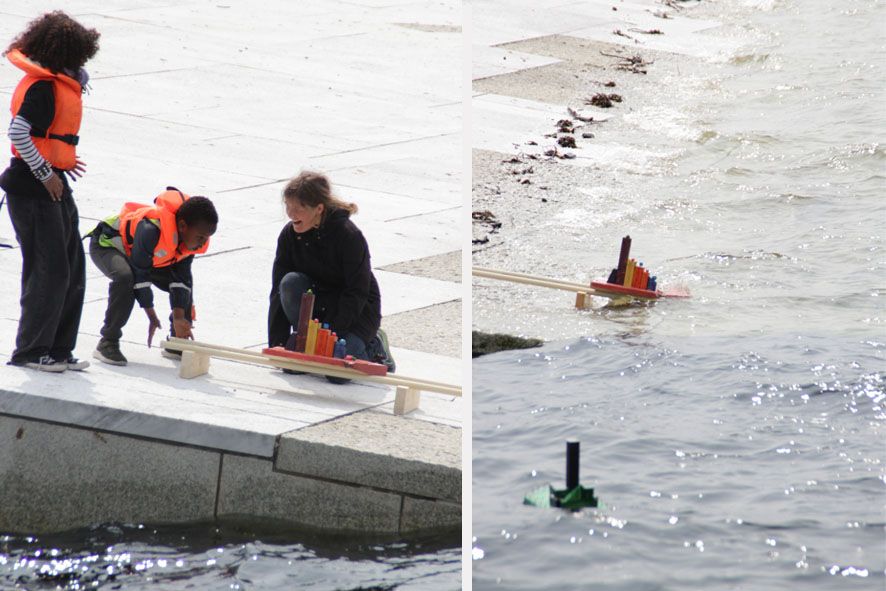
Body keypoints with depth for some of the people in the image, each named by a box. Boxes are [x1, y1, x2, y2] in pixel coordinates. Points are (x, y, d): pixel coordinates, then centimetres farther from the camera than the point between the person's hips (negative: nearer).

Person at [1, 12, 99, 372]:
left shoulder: (57, 83, 12)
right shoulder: (42, 87, -17)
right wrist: (46, 173, -21)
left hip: (54, 185, 10)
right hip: (32, 189, -10)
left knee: (73, 271, 11)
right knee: (49, 271, -7)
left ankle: (58, 349, 18)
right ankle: (30, 351, 2)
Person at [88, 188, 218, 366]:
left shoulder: (193, 238, -18)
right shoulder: (151, 230, -42)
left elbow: (181, 278, -11)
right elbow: (140, 275, -34)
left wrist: (180, 317, -18)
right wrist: (152, 316, -26)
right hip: (107, 244, -8)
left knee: (184, 282, -2)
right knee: (125, 277, -37)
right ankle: (107, 343, -25)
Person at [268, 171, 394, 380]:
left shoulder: (349, 235, -23)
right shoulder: (289, 235, -8)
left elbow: (357, 293, -21)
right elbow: (279, 290, -9)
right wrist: (277, 345, -18)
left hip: (358, 310, -4)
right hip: (317, 303, 4)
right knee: (290, 282, -27)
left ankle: (372, 347, 7)